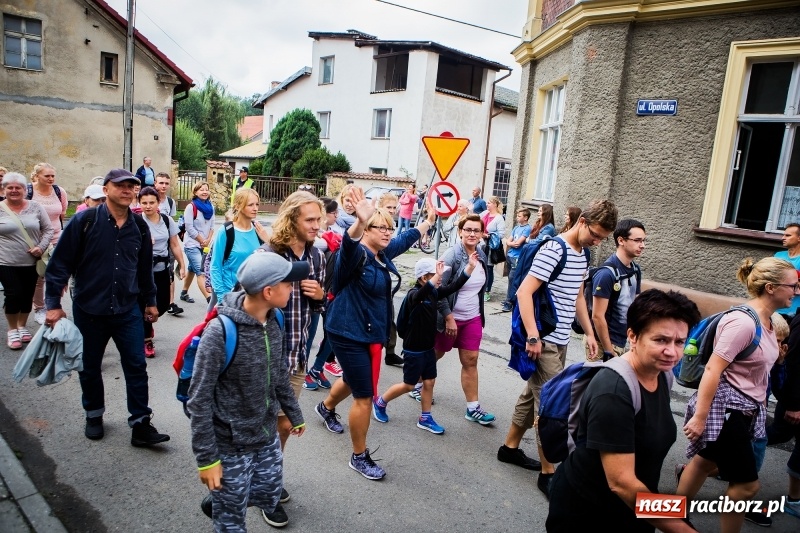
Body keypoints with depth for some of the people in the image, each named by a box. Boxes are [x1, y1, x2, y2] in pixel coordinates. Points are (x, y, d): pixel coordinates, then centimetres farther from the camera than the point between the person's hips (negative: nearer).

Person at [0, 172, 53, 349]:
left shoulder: (35, 207, 2)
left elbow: (48, 229, 4)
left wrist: (41, 247, -9)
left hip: (31, 262, 2)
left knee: (27, 295, 10)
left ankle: (22, 326, 29)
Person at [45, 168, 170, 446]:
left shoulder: (139, 225, 1)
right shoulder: (85, 220, -10)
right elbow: (60, 263, -8)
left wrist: (150, 301, 15)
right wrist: (53, 304, -10)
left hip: (128, 310, 2)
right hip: (88, 309, -2)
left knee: (137, 367, 2)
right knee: (89, 367, 15)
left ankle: (141, 424, 11)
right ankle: (94, 415, 37)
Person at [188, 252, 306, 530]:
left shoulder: (273, 321, -5)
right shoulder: (220, 332, -25)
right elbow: (199, 400, -18)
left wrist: (294, 414, 18)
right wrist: (206, 458, -15)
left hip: (268, 436, 5)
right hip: (231, 446, -5)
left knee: (270, 495, 18)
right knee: (231, 517, 13)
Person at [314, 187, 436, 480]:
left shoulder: (383, 253, 3)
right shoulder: (357, 254, -22)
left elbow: (406, 238, 22)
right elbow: (349, 243, -47)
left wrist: (428, 220, 35)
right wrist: (359, 222, -68)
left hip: (370, 333, 10)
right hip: (349, 335, -10)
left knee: (353, 380, 31)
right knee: (364, 397, -2)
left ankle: (326, 407, 62)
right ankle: (359, 457, 18)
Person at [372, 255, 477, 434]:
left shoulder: (434, 292, 1)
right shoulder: (413, 294, -22)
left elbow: (454, 286, 0)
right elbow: (422, 294, -46)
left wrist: (470, 266, -8)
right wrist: (437, 276, -59)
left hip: (428, 347, 7)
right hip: (414, 349, -7)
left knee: (429, 382, 12)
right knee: (409, 385, 6)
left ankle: (425, 419, 26)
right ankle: (379, 402, 27)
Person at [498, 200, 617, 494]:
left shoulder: (583, 254, 10)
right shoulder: (554, 250, -18)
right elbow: (524, 292, -22)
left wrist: (589, 332, 19)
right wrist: (533, 337, -24)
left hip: (560, 340, 9)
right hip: (544, 340, -9)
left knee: (533, 393, 18)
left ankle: (510, 447, 33)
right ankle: (548, 473, 10)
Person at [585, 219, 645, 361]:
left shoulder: (636, 270, 4)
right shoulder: (607, 273, -19)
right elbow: (597, 316, -19)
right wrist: (609, 352, -16)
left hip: (621, 342, 7)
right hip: (602, 342, -7)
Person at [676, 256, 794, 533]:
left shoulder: (765, 320, 5)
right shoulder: (743, 322, -24)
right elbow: (712, 369, -26)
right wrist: (699, 416, -25)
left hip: (743, 409, 10)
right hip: (725, 408, -10)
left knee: (706, 460, 22)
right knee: (746, 484, -2)